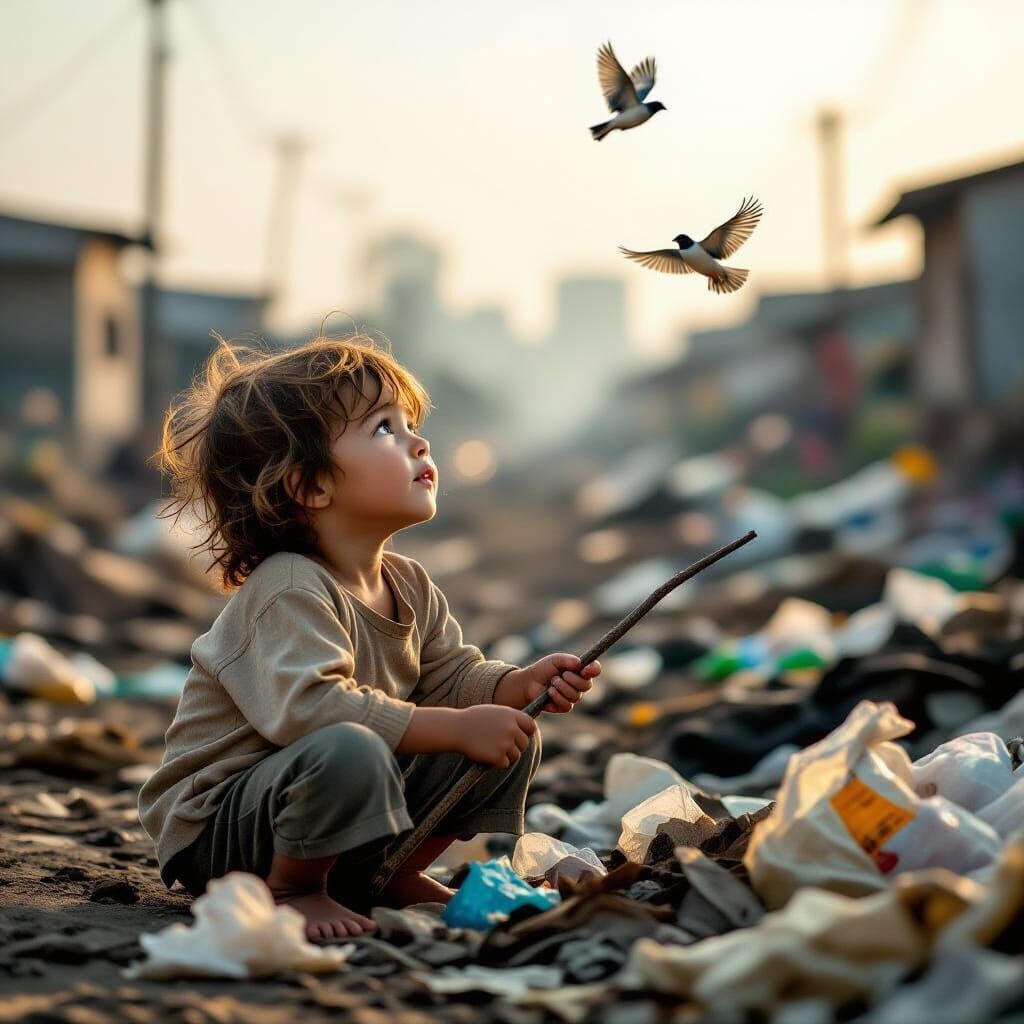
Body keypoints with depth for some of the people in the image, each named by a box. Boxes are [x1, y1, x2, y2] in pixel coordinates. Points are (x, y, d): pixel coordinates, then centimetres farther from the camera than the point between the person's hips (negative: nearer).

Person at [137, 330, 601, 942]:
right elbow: (311, 707, -38)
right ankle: (293, 887, -11)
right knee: (347, 752, -40)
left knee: (511, 742, 3)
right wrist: (458, 727, -35)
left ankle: (391, 874, 13)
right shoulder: (288, 591, -25)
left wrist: (521, 685, -11)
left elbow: (451, 677, 11)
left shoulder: (410, 586, 5)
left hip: (344, 797, 9)